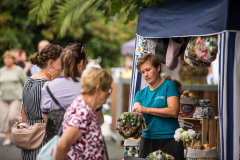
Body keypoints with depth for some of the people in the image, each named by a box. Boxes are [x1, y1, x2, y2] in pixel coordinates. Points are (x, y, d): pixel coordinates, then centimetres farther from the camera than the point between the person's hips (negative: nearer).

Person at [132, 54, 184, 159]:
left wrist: (147, 110, -13)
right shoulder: (140, 94, 15)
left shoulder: (169, 86, 0)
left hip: (169, 140, -4)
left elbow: (173, 112, -11)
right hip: (147, 140, 4)